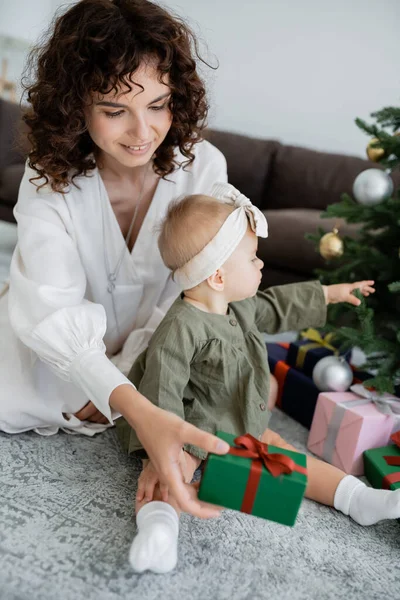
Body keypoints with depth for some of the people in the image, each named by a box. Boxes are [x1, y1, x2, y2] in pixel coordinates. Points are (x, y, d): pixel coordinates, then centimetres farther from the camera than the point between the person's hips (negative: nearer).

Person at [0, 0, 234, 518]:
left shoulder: (203, 166, -20)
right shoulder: (48, 176, -23)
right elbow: (52, 310, -34)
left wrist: (121, 382, -26)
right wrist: (139, 411, -51)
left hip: (156, 342, 3)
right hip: (68, 344, -2)